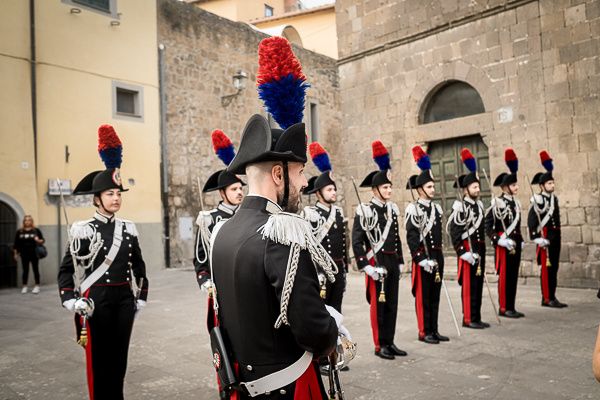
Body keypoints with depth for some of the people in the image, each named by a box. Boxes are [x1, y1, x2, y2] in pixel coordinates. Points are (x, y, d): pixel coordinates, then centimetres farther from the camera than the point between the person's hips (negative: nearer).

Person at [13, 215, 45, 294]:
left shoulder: (36, 230, 1)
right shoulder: (19, 232, 6)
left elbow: (43, 240, 3)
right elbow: (16, 244, 9)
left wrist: (39, 241, -19)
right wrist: (15, 253, 7)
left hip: (34, 254, -2)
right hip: (24, 255, 2)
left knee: (35, 270, 3)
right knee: (25, 270, 7)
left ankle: (37, 286, 9)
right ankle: (24, 287, 17)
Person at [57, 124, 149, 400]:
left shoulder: (128, 229, 6)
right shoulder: (83, 230, -6)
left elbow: (138, 266, 14)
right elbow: (67, 269, -5)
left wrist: (141, 297, 12)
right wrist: (70, 301, -16)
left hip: (124, 299, 4)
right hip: (97, 300, -4)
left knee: (119, 355, 14)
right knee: (98, 357, 7)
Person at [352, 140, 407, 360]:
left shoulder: (392, 209, 10)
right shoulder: (364, 211, -11)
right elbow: (356, 241, -14)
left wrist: (400, 261, 14)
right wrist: (366, 266, -17)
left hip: (393, 262, 7)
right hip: (377, 262, -6)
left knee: (392, 304, 12)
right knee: (378, 304, 3)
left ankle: (390, 342, 24)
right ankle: (380, 345, 15)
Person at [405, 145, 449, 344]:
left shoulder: (437, 208, 13)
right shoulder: (413, 209, -11)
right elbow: (411, 238, -16)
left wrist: (439, 257, 17)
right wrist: (423, 259, -19)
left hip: (437, 257, 7)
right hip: (423, 258, -7)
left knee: (435, 295, 13)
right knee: (423, 296, 2)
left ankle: (434, 330, 22)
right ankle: (424, 332, 12)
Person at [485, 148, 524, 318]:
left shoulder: (516, 203, 12)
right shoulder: (497, 203, -12)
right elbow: (487, 225, -15)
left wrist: (521, 241, 14)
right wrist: (499, 240, -19)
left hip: (515, 244, 7)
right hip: (504, 245, -7)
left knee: (513, 276, 11)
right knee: (504, 276, -1)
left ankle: (511, 307, 20)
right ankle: (504, 308, 9)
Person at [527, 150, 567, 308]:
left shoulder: (554, 198, 14)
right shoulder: (537, 200, -12)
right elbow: (531, 221, -18)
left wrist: (558, 233, 20)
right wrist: (536, 238, -22)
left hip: (556, 236, 8)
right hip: (545, 237, -8)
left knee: (554, 267, 11)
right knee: (546, 267, -4)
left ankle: (552, 297, 19)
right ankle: (547, 298, 2)